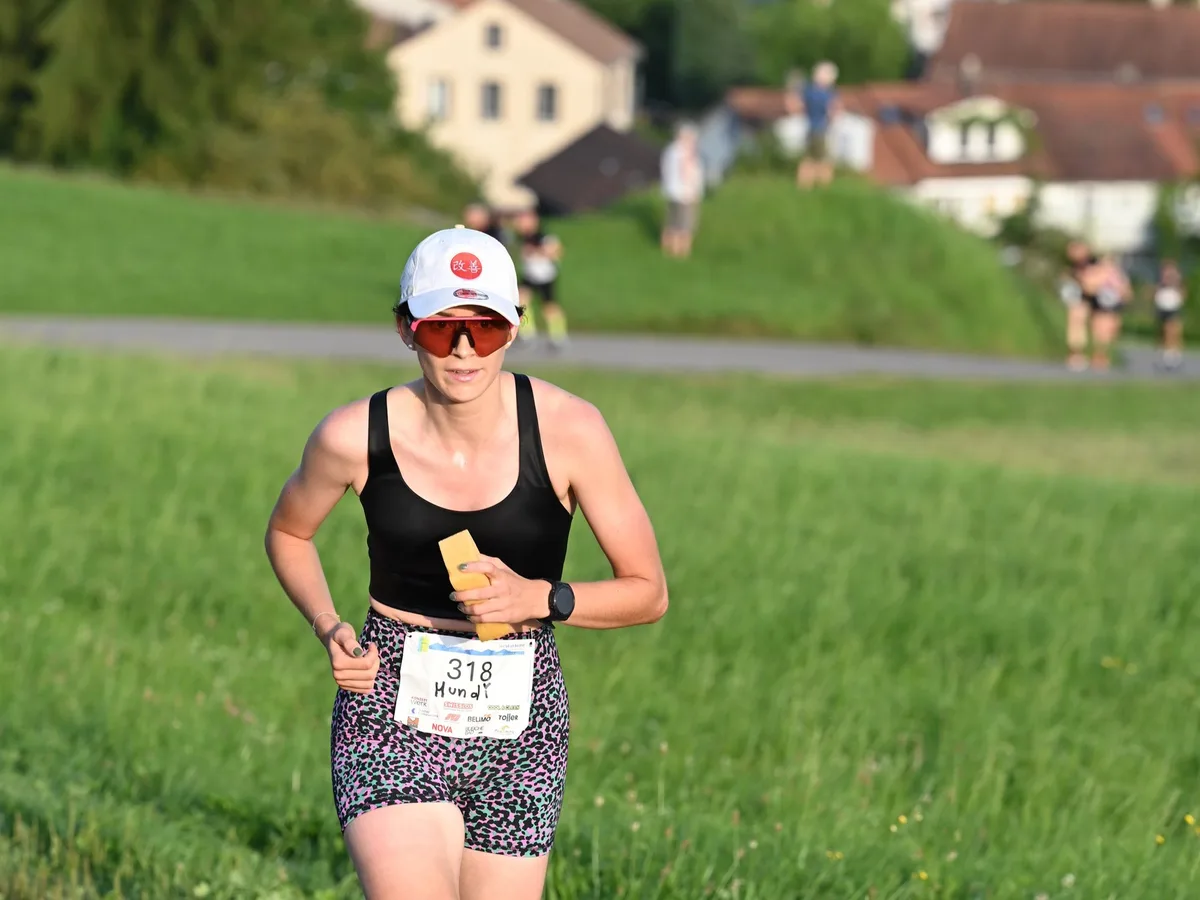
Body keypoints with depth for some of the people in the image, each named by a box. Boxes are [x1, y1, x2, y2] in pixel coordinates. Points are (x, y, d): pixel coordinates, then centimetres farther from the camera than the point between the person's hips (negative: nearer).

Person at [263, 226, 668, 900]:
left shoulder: (568, 430, -10)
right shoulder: (356, 437, -9)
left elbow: (649, 592, -2)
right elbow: (288, 533, 14)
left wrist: (540, 598, -19)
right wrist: (330, 630, -3)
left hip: (520, 726, 1)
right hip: (391, 714, -1)